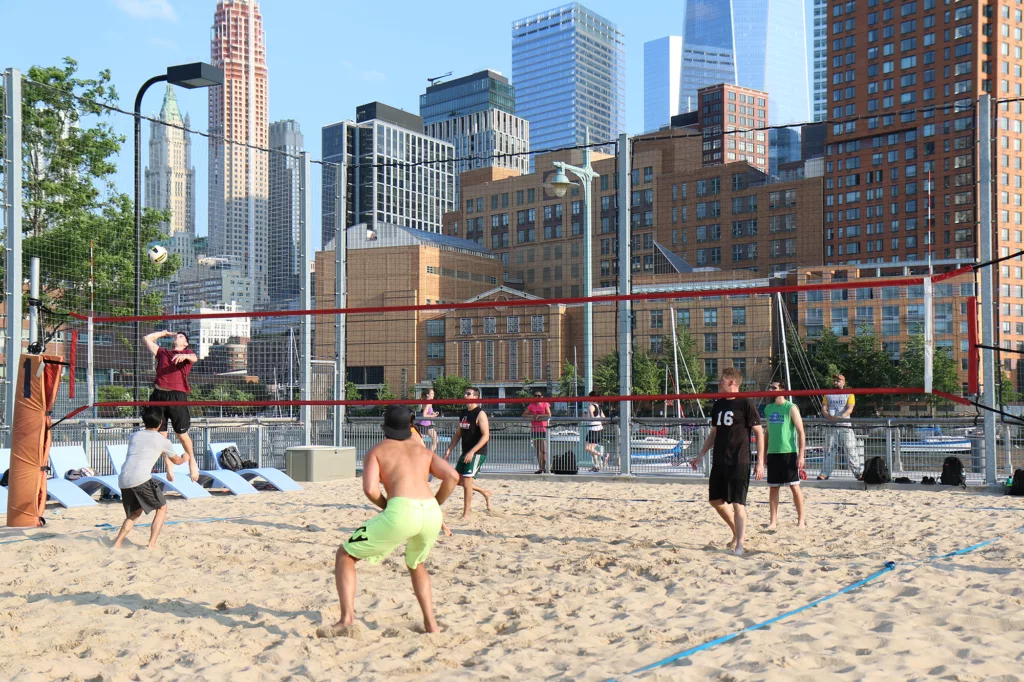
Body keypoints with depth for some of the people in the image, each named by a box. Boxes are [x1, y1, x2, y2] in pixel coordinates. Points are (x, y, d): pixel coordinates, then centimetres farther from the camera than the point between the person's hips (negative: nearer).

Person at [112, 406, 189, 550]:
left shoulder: (133, 436, 23)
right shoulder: (162, 440, 12)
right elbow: (177, 461, 28)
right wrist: (185, 458, 52)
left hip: (123, 480, 5)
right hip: (142, 479, -5)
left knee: (134, 513, 26)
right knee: (162, 508, 14)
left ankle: (117, 544, 13)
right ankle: (151, 544, 3)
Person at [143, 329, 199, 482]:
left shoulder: (187, 354, 12)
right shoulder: (162, 353, 21)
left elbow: (194, 358, -11)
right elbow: (147, 338, 26)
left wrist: (185, 355, -32)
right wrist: (165, 333, 32)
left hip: (177, 396, -4)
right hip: (159, 395, 4)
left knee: (182, 434, 0)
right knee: (161, 434, 4)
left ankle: (192, 461, 22)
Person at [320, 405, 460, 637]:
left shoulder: (377, 451, 18)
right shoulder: (424, 451, 26)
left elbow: (370, 489, 1)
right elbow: (452, 476, 10)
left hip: (401, 511, -4)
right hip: (431, 512, 4)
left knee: (345, 555, 15)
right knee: (416, 564, 35)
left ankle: (347, 617, 0)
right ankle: (430, 623, 28)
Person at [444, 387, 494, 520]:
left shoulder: (480, 414, -14)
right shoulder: (463, 413, 11)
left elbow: (486, 436, -20)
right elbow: (458, 433, 18)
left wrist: (472, 452, -26)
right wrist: (450, 449, 6)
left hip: (477, 453, -9)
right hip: (466, 453, 9)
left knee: (466, 481, -11)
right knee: (458, 479, 13)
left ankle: (466, 515, -1)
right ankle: (485, 493, 32)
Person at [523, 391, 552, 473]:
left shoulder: (545, 404, 3)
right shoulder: (531, 405, 11)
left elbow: (549, 415, -10)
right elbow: (524, 415, 6)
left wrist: (539, 415, -18)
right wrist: (533, 415, -9)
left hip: (543, 429, -4)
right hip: (534, 429, 4)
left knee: (544, 450, -8)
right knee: (538, 450, 6)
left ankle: (545, 468, -6)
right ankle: (540, 468, 10)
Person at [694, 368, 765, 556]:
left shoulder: (745, 403, -8)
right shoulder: (718, 405, 12)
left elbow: (759, 433, -8)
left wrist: (760, 462, -13)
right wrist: (701, 454, 16)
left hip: (739, 462, -8)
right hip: (719, 461, 8)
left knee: (738, 503, -8)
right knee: (715, 500, 14)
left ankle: (739, 544, -4)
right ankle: (737, 532, 32)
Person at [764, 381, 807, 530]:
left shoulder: (791, 408, -5)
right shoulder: (768, 409, 12)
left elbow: (801, 432, -7)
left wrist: (801, 455, -13)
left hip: (789, 452, -5)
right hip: (772, 453, 5)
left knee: (794, 486, 1)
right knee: (773, 488, 5)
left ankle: (801, 519, 11)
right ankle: (772, 521, 10)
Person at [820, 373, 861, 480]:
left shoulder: (849, 394, 6)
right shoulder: (828, 395, 16)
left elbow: (850, 409, -7)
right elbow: (824, 408, 6)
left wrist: (840, 417, -25)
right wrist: (828, 416, -16)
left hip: (845, 425, -3)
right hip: (831, 426, 3)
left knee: (850, 449, -7)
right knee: (829, 450, 4)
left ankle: (858, 472, -5)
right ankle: (824, 473, 7)